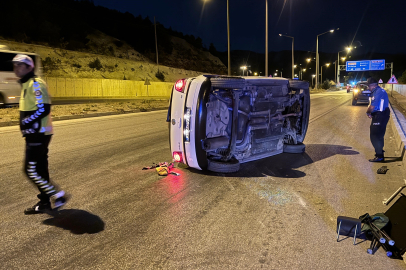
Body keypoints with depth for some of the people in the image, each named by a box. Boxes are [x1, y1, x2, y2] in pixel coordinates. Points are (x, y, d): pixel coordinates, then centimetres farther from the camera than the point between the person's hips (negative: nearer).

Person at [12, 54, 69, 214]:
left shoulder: (35, 84, -13)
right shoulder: (26, 85, 17)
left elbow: (44, 109, -22)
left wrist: (26, 122, -18)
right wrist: (25, 123, 9)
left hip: (39, 134, -10)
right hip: (35, 134, 10)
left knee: (31, 170, -8)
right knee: (40, 169, 13)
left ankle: (58, 196, 1)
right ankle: (45, 203, 22)